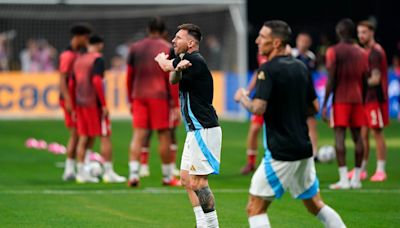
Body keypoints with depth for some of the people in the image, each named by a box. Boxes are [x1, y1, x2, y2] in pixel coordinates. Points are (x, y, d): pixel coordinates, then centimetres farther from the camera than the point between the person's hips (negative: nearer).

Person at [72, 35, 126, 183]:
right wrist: (104, 104, -18)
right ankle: (108, 172, -2)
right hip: (94, 103, -7)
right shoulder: (98, 59, -9)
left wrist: (74, 107, 22)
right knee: (105, 137, -1)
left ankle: (81, 173, 8)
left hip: (80, 103, 7)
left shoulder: (78, 60, 15)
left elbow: (72, 84, 17)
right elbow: (97, 81, -19)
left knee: (84, 138, 10)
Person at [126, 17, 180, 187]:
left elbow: (129, 76, 11)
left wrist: (131, 100, 19)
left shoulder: (135, 48, 11)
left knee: (138, 135, 0)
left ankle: (133, 174, -13)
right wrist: (176, 105, -3)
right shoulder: (168, 49, -1)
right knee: (164, 135, 4)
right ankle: (167, 176, 11)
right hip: (159, 97, -3)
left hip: (138, 97, 3)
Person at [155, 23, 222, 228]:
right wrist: (178, 68, -23)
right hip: (196, 131, 10)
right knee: (186, 178, 12)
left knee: (197, 182, -12)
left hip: (204, 130, -10)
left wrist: (162, 58, 19)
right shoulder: (186, 60, 16)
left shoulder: (195, 61, -15)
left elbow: (165, 65, -4)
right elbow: (173, 79, 0)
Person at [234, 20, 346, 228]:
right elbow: (314, 107, 18)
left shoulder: (268, 70, -12)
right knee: (315, 204, 19)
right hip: (304, 148, 8)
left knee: (255, 208, -3)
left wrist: (242, 98, -4)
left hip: (281, 152, -8)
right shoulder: (301, 68, 11)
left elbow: (258, 108, -22)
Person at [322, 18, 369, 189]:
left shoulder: (333, 51, -5)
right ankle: (356, 178, 8)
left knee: (339, 136, -7)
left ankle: (344, 179, -15)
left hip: (340, 99, -5)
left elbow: (331, 80, -10)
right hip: (357, 99, 5)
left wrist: (324, 105, -8)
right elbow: (365, 80, 12)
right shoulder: (361, 53, 11)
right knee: (357, 136, 7)